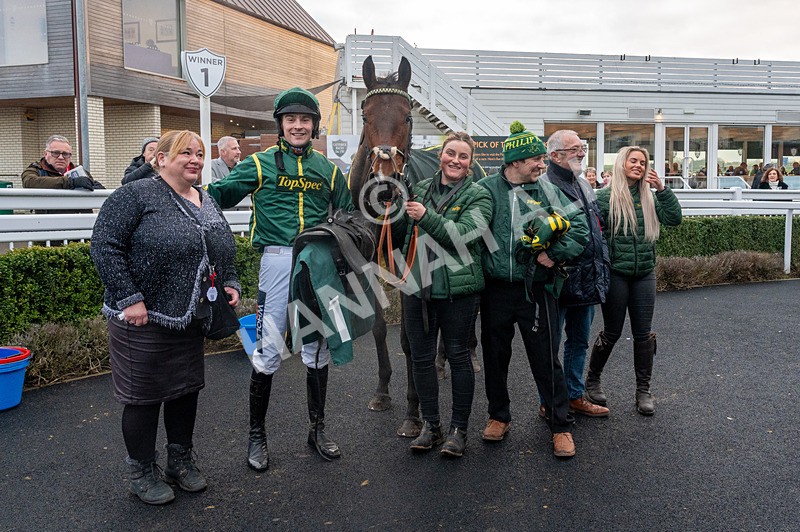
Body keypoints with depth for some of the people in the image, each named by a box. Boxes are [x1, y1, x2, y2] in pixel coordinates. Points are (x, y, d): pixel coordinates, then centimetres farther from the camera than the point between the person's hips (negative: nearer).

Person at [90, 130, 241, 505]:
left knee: (187, 389, 15)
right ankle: (142, 473, 24)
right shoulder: (136, 195, -10)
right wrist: (129, 297, -20)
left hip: (191, 319, 7)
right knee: (144, 396, 5)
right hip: (143, 319, -7)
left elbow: (224, 253, 23)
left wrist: (230, 283, 6)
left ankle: (181, 461, 34)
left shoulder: (207, 203, 13)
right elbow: (105, 245, -15)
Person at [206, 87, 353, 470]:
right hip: (277, 262, -3)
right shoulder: (261, 164, 4)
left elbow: (349, 215, 20)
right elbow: (217, 194, 1)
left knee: (318, 349, 11)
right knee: (268, 350, -1)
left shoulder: (327, 169, 13)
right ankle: (256, 435, 17)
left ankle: (317, 428, 28)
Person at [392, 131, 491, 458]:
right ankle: (430, 425, 25)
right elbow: (401, 232, 20)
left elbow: (464, 235, -17)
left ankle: (459, 429, 19)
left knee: (458, 355, 5)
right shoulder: (420, 189, 13)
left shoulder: (477, 196, -1)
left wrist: (426, 217, -20)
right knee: (421, 357, 10)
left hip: (457, 289, -4)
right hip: (417, 286, 5)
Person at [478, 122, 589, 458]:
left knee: (545, 359, 4)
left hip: (535, 289, 0)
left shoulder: (547, 191, 1)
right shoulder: (485, 189, -2)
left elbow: (580, 226, 1)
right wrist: (478, 266, -7)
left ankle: (560, 425, 21)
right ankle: (499, 416, 34)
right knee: (494, 356, 14)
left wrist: (555, 254, -10)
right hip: (495, 290, 1)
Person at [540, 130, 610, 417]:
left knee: (579, 341, 18)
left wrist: (601, 269, 19)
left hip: (587, 282, 9)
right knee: (550, 343, 5)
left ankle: (575, 396, 32)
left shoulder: (584, 186, 15)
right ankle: (548, 403, 19)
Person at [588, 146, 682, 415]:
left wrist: (661, 188, -9)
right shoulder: (605, 196, -6)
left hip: (645, 274, 4)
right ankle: (592, 379, 27)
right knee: (612, 332, 6)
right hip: (616, 274, -4)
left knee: (643, 333, 8)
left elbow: (674, 218, -2)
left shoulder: (649, 197, 8)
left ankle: (643, 390, 20)